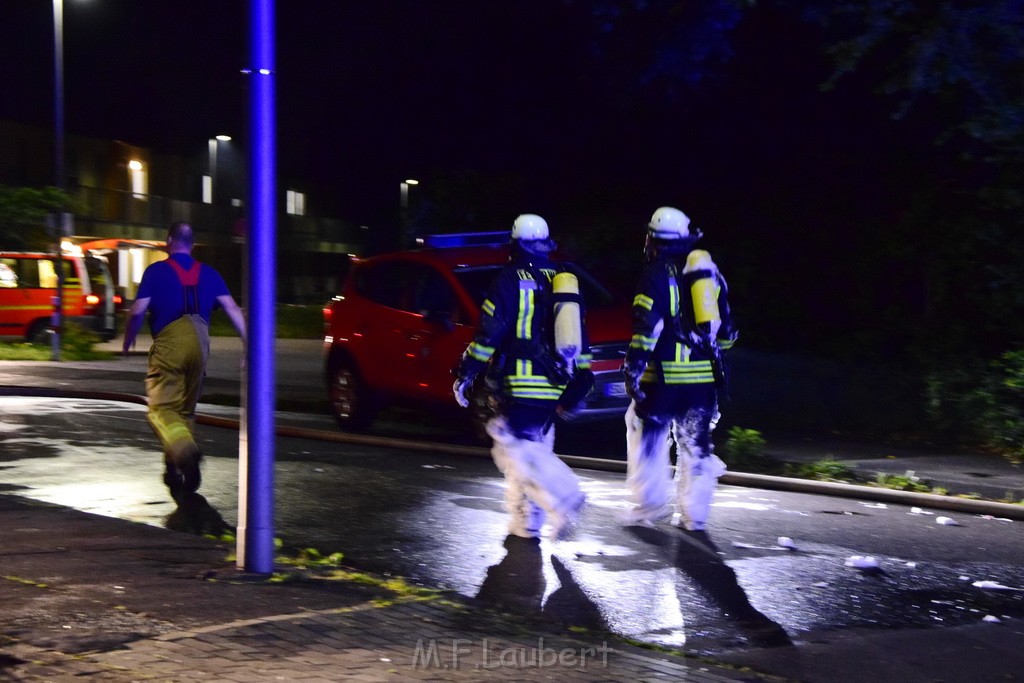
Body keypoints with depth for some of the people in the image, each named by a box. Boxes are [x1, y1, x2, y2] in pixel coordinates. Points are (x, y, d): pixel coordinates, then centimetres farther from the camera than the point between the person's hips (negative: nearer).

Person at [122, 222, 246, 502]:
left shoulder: (156, 271, 5)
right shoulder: (208, 273, 16)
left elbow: (138, 311, -2)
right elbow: (232, 309, 7)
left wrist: (127, 342, 13)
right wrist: (248, 343, 5)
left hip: (169, 341, -5)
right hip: (200, 341, 5)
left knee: (161, 406, -8)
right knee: (186, 408, 17)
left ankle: (185, 449, -37)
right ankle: (175, 469, 20)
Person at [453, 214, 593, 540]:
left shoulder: (511, 278, -5)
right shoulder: (565, 279, 14)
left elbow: (488, 333, -9)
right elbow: (579, 337, 17)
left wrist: (465, 375, -2)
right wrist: (578, 383, 23)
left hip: (519, 385, -7)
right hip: (554, 388, 7)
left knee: (515, 451, -9)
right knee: (530, 449, 14)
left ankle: (565, 499, -26)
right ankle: (525, 523, 16)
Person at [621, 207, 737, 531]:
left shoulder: (656, 273, -5)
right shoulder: (710, 271, 13)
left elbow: (647, 326, -15)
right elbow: (726, 329, 17)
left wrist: (632, 368, -14)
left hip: (666, 374, -5)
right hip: (705, 375, 5)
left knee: (646, 434, 9)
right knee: (696, 443, 11)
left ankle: (651, 502, 5)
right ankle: (694, 513, 11)